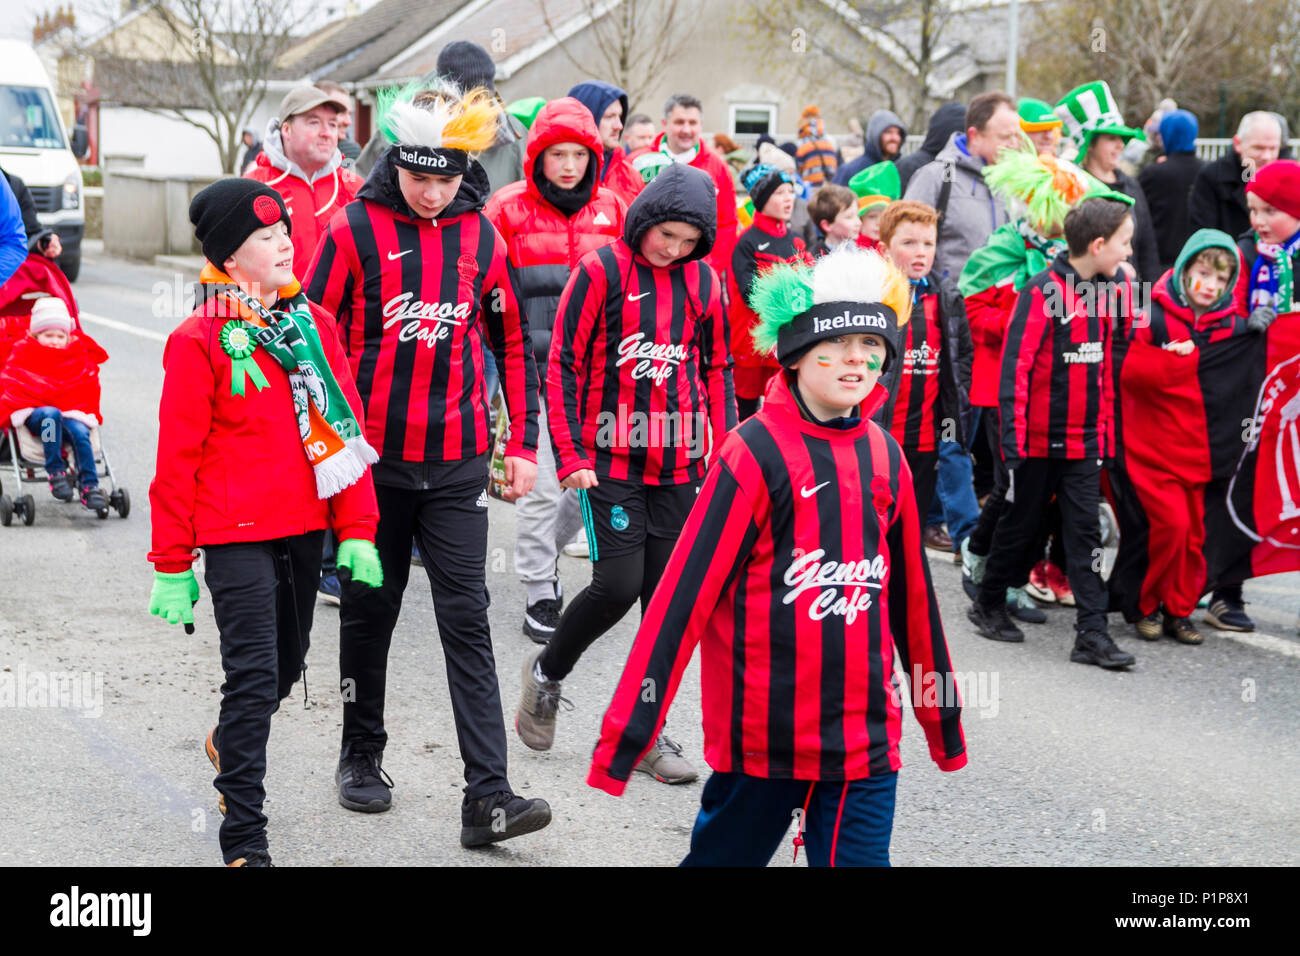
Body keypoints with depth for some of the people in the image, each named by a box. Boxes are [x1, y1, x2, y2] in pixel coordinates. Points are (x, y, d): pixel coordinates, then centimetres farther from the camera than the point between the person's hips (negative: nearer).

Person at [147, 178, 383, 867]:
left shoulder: (314, 324, 7)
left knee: (286, 665, 19)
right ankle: (244, 841, -1)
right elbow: (178, 456, -7)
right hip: (235, 535, -6)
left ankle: (228, 743, 50)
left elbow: (346, 427, 10)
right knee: (255, 677, -9)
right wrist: (172, 564, -5)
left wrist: (357, 529, 6)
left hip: (305, 527, 6)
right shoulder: (198, 339, -9)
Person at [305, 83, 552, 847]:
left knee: (467, 619, -4)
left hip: (457, 462, 1)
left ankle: (488, 797, -7)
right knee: (370, 611, 13)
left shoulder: (482, 237, 3)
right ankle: (362, 756, 32)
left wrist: (524, 443, 8)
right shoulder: (356, 230, -5)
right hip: (373, 459, -1)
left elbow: (513, 344, 11)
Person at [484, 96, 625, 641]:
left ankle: (542, 548, 33)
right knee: (540, 485, -2)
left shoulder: (611, 209, 9)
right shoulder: (510, 209, -2)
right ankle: (538, 592, 11)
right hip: (533, 371, -4)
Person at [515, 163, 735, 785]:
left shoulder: (703, 281, 8)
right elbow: (563, 365, -4)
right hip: (611, 462, -4)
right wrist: (571, 454, -9)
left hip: (679, 464, 5)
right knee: (618, 585, -11)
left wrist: (723, 450, 10)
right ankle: (547, 671, 18)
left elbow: (716, 368, 17)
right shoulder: (601, 272, -5)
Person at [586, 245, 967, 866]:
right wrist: (624, 737, -14)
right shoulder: (757, 453, -10)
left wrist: (943, 720, 23)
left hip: (867, 738, 4)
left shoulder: (883, 455, 7)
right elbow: (686, 591, -12)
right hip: (761, 738, -4)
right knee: (722, 854, 10)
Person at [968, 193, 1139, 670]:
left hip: (1086, 439, 5)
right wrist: (1012, 436, -18)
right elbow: (1015, 364, -15)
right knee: (1021, 523, 9)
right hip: (1040, 437, -5)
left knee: (1085, 532, 1)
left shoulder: (1102, 290, 6)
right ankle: (988, 604, 30)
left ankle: (1091, 633, 0)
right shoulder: (1044, 291, -14)